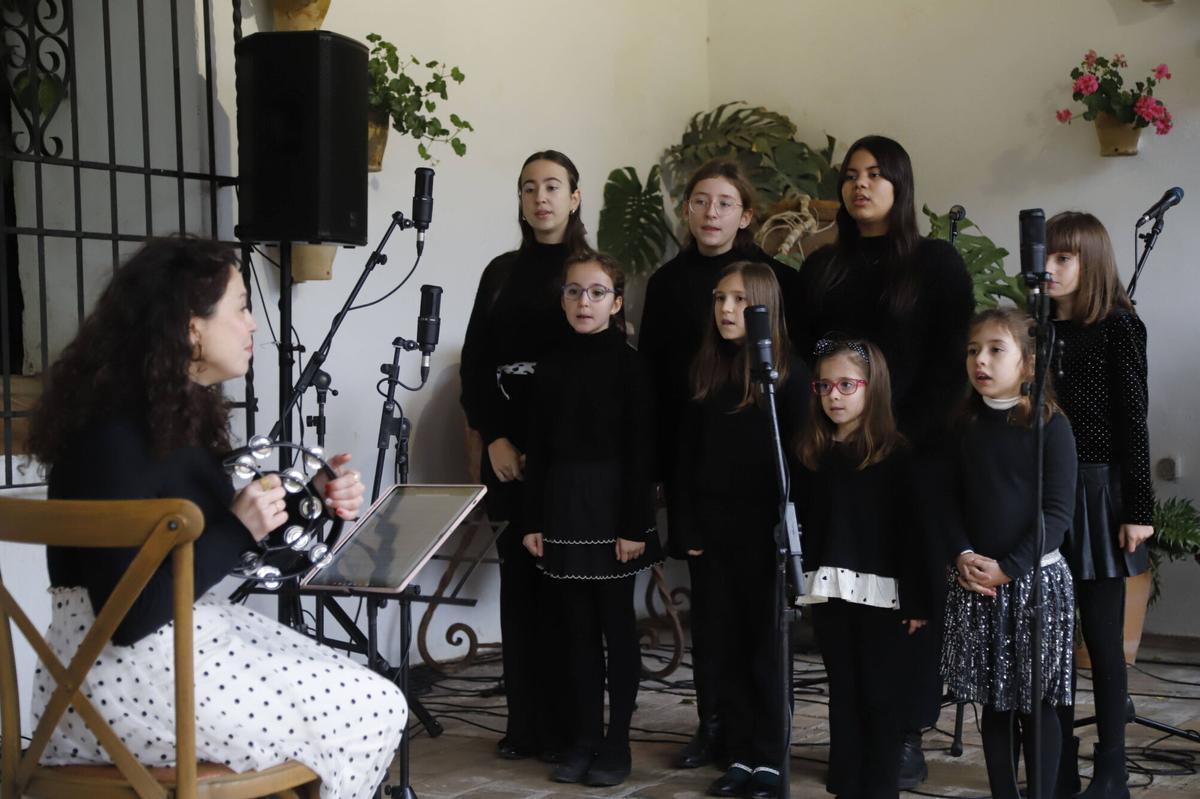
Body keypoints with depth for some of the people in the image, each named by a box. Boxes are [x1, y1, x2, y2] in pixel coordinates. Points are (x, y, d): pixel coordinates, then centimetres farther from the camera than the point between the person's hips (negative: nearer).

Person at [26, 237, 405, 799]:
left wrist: (313, 496, 4)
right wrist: (238, 530, -21)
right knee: (373, 710, -10)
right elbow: (128, 615, -25)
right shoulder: (112, 436, -21)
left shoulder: (186, 414, 7)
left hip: (193, 633, 9)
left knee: (368, 700, 3)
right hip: (122, 669, -9)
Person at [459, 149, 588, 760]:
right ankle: (524, 722, 10)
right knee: (519, 579, 4)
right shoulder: (500, 273, 14)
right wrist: (494, 439, -4)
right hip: (508, 449, 4)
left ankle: (567, 725, 2)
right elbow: (474, 364, 10)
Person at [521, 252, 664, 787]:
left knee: (616, 625, 4)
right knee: (578, 627, 9)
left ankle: (617, 742, 12)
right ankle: (585, 737, 18)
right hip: (562, 507, 4)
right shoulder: (552, 366, 7)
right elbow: (539, 448, 8)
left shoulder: (629, 364, -5)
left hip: (612, 505, -4)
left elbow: (641, 451, -8)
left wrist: (635, 525, -13)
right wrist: (533, 520, 4)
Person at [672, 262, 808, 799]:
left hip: (764, 532, -4)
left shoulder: (789, 375, -6)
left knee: (765, 648, 4)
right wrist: (687, 530, 2)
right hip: (714, 531, 4)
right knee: (726, 648, 8)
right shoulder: (705, 371, 7)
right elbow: (687, 458, 8)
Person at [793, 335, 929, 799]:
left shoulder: (894, 454, -7)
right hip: (829, 591, 4)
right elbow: (799, 522, 7)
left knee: (880, 695, 4)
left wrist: (917, 600, -10)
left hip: (881, 593, -4)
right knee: (842, 692, 13)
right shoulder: (811, 454, 6)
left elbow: (911, 530, -8)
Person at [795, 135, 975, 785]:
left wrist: (905, 434, -12)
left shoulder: (936, 261, 2)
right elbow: (800, 358, 12)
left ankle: (907, 734, 5)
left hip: (917, 453, -3)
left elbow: (952, 362, -3)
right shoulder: (822, 268, 14)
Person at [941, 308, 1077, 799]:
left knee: (1038, 702, 3)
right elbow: (950, 502, 7)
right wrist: (963, 555, -10)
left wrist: (1008, 568, -17)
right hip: (976, 583, 4)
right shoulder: (964, 426, 6)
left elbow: (1058, 511, -11)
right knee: (994, 700, 10)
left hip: (1036, 578, -4)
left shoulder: (1050, 425, -7)